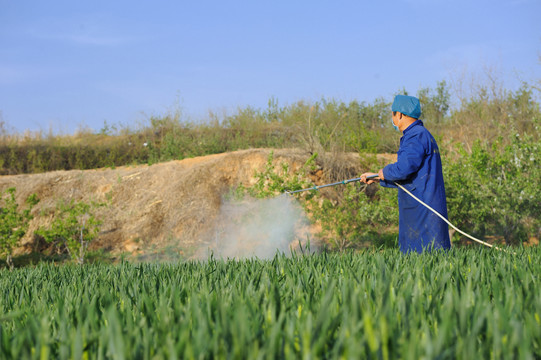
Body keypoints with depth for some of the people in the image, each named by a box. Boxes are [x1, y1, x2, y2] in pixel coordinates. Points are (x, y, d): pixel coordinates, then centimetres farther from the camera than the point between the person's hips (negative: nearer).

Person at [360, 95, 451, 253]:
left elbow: (404, 168, -27)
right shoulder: (417, 135, 21)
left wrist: (385, 172, -7)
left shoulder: (417, 136, -13)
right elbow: (408, 174, 29)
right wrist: (376, 177, 31)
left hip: (422, 208, -10)